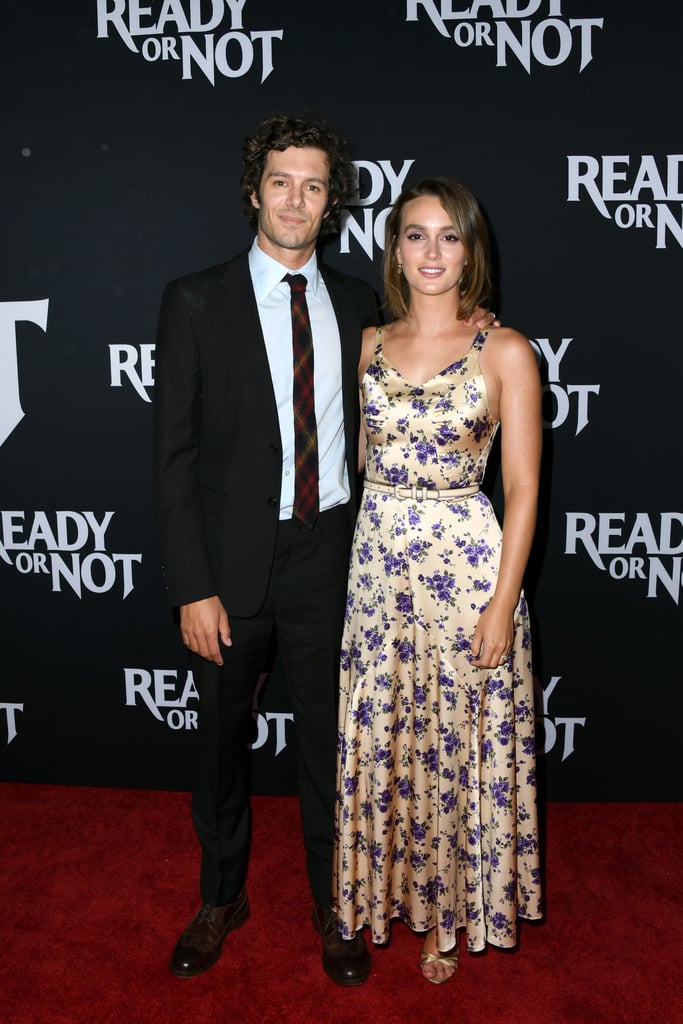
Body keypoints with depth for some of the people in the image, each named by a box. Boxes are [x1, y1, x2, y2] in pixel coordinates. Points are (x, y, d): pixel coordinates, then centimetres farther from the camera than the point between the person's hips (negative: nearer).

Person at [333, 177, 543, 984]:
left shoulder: (505, 352, -5)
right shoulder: (368, 345, 6)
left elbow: (522, 487, -7)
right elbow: (355, 461, 11)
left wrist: (503, 602, -11)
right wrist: (360, 550, 3)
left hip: (467, 565, -3)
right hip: (376, 562, 4)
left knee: (458, 743, 9)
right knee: (378, 738, 13)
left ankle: (446, 913, 33)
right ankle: (384, 888, 38)